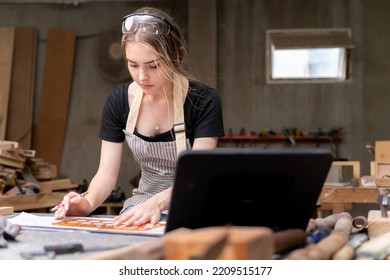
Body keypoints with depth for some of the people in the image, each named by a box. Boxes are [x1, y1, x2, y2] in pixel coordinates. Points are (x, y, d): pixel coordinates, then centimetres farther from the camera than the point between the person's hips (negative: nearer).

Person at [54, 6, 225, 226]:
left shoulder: (204, 102, -16)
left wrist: (157, 202, -42)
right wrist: (88, 202, -27)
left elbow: (198, 177, -22)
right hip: (143, 203, 4)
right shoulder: (118, 101, -4)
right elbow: (107, 173, -5)